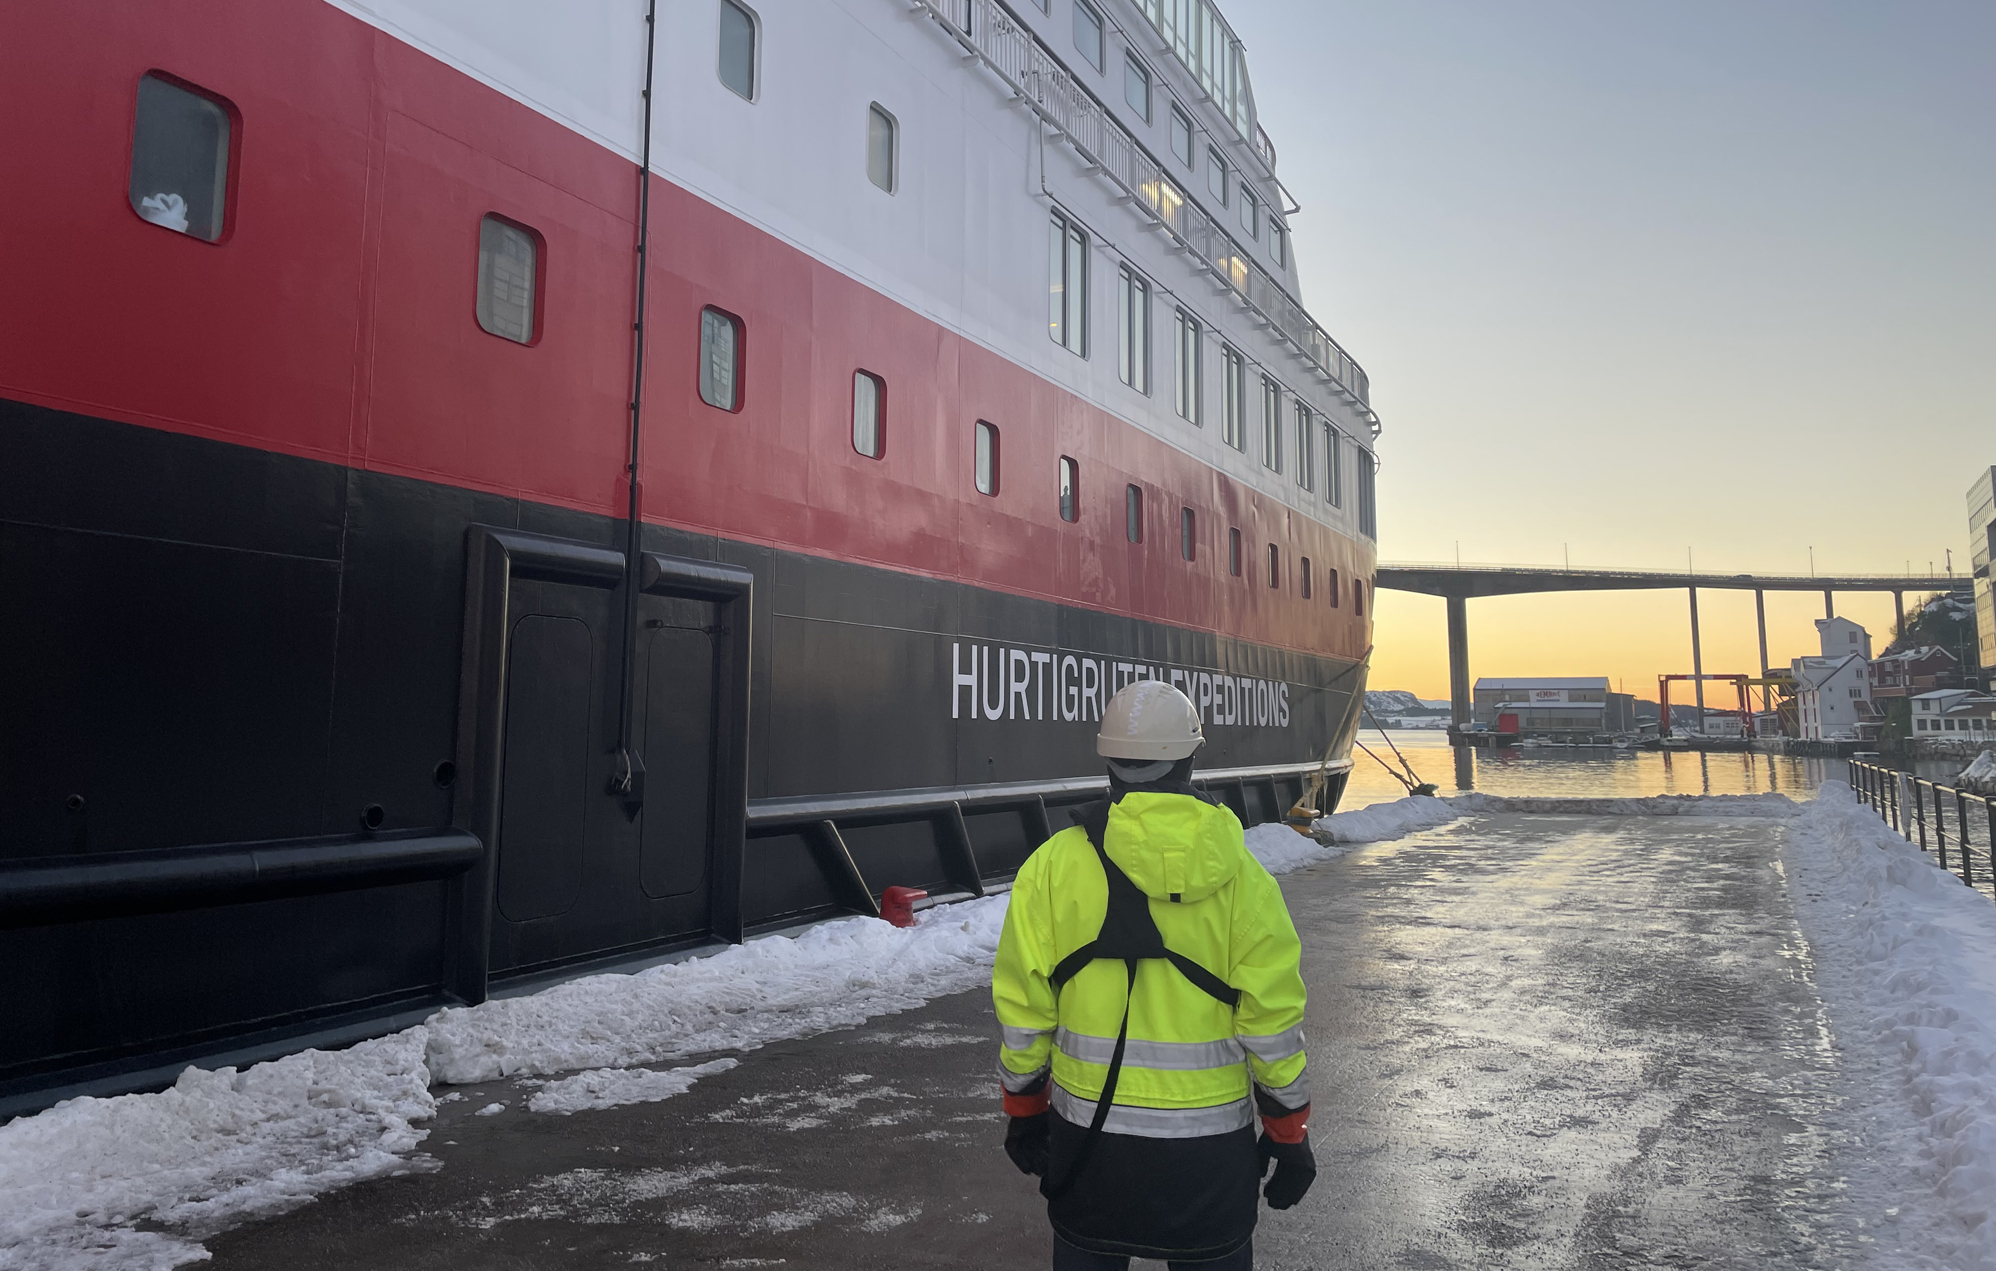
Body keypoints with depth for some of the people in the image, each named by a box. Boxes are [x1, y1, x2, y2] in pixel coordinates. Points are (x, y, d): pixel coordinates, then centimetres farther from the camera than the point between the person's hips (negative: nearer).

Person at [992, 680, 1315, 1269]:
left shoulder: (1052, 865, -8)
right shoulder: (1240, 875, -9)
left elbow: (1023, 1009, -4)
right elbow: (1273, 1020, -6)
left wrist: (1024, 1110, 10)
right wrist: (1290, 1133, 6)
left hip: (1087, 1128, 1)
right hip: (1210, 1141, 0)